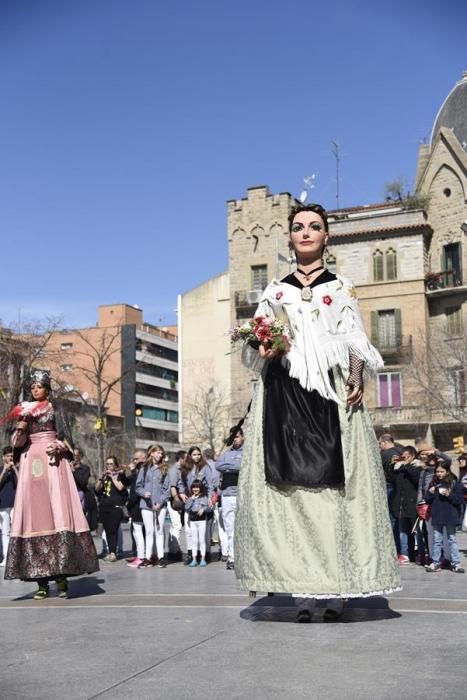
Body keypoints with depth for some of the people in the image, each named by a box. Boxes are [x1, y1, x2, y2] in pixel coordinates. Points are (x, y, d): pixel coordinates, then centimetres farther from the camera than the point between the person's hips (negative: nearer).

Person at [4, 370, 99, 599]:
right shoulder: (24, 411, 15)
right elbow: (17, 443, 10)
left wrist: (59, 446, -13)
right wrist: (20, 429, -9)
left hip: (53, 463, -2)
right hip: (31, 464, 3)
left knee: (57, 512, -11)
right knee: (34, 513, -4)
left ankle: (61, 574, -10)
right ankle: (41, 580, -2)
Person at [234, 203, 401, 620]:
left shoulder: (342, 288, 16)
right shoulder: (275, 291, 19)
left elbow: (355, 343, 7)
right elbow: (257, 345, 16)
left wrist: (356, 379, -11)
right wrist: (264, 349, -7)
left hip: (330, 393, -1)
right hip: (283, 395, 1)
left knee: (335, 486, -8)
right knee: (288, 488, -7)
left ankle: (337, 588, -4)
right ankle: (301, 588, -5)